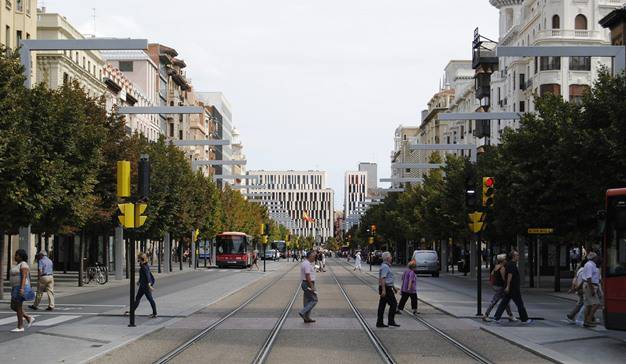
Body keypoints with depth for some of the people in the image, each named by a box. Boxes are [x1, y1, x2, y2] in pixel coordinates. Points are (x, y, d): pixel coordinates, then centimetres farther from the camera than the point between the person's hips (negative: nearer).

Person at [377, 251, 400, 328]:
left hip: (384, 288, 10)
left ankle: (379, 323, 7)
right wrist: (383, 290, -28)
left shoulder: (384, 266, 18)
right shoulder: (385, 267, -15)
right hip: (386, 288, -10)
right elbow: (382, 279, -23)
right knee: (393, 304, -5)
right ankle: (391, 321, -4)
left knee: (382, 305, 7)